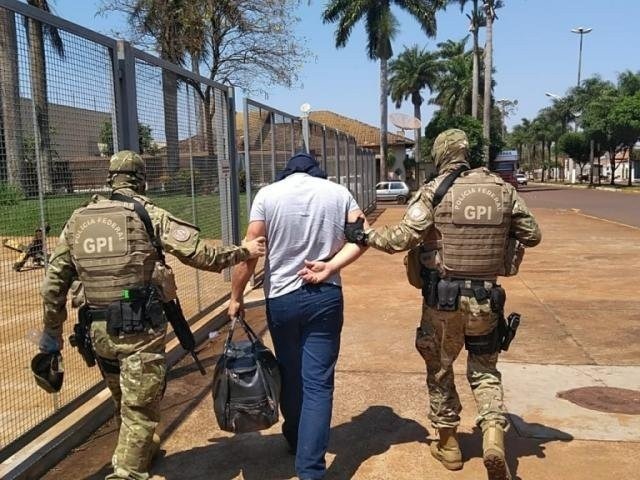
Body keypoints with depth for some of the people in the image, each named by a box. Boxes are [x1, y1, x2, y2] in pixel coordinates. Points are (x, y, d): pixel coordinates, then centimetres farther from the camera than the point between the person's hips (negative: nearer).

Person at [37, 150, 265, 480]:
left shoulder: (78, 220, 8)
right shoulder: (148, 214, -7)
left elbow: (53, 283, 10)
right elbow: (200, 254, -12)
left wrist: (52, 332, 20)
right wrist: (244, 252, 3)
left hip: (99, 330, 6)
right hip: (140, 329, -6)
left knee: (124, 401, 26)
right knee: (140, 408, 3)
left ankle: (140, 451, 49)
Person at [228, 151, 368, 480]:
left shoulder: (268, 194, -3)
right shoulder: (338, 192, 4)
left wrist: (236, 297, 2)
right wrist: (329, 268, -8)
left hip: (281, 299, 0)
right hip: (325, 298, 0)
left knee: (290, 375, 19)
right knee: (318, 382, 2)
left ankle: (295, 441, 40)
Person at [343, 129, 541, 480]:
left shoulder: (434, 192, -10)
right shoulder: (503, 190, 1)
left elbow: (402, 239, -15)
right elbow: (532, 235, 8)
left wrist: (365, 236, -1)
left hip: (444, 297, -2)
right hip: (487, 297, 3)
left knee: (440, 369, 17)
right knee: (484, 370, 18)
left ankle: (448, 444, 29)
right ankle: (494, 435, -3)